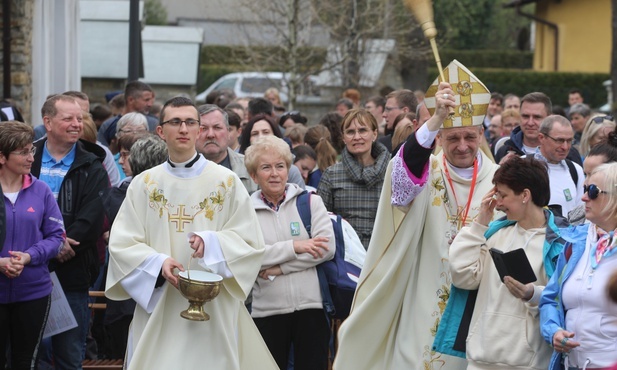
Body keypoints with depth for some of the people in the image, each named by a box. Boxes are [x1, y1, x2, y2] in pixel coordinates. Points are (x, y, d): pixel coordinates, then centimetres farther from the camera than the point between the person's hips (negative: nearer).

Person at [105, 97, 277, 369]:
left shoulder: (226, 181, 2)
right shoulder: (143, 184, 5)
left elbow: (251, 243, 0)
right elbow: (121, 244, 1)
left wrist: (211, 243, -17)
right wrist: (158, 263, -17)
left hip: (212, 312, -1)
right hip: (157, 310, 1)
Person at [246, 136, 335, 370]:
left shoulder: (310, 201, 5)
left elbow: (327, 248, -7)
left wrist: (279, 268, -11)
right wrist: (294, 247, -15)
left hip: (311, 306, 0)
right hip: (267, 310, 0)